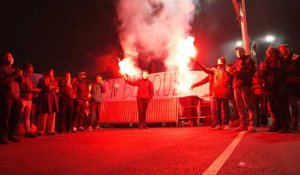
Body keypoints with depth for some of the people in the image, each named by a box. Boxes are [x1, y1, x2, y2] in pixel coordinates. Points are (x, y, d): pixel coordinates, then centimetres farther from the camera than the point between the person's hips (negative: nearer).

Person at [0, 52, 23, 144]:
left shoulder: (13, 69, 26)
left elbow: (19, 82, 22)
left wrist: (19, 76, 1)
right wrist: (12, 75, -17)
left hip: (16, 96, 6)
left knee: (16, 116, 5)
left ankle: (12, 134, 14)